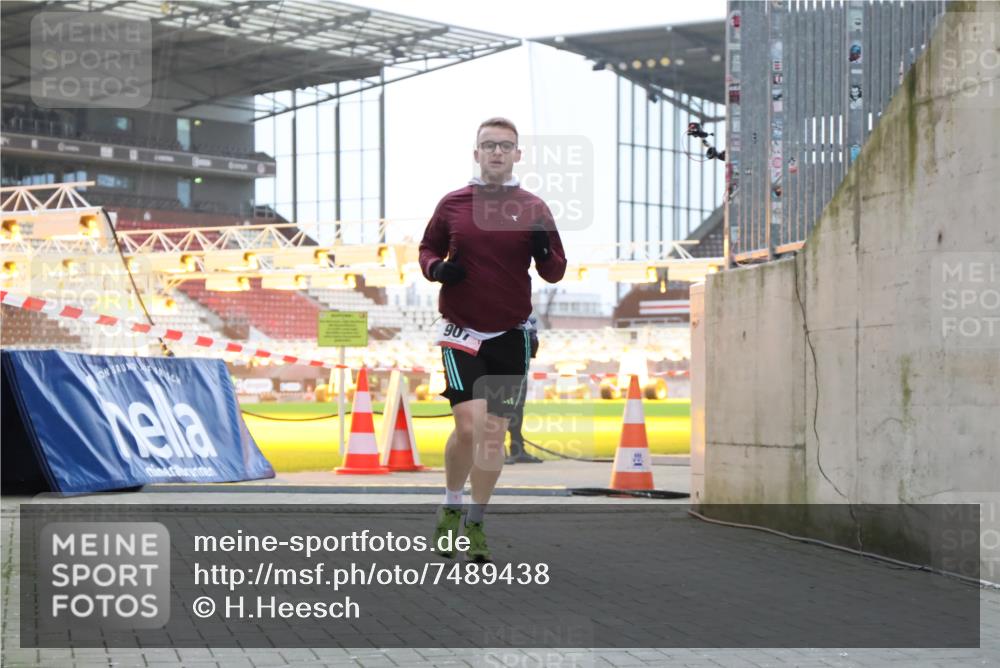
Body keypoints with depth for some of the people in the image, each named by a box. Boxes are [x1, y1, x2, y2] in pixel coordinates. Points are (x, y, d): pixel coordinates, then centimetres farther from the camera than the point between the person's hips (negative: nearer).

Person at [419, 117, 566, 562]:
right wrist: (437, 268, -8)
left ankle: (476, 523, 20)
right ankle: (450, 508, 10)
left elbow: (555, 273, 5)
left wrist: (542, 250, -17)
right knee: (469, 426, -15)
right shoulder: (452, 204, 2)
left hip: (510, 336, 2)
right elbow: (427, 248, 15)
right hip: (461, 331, -1)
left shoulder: (533, 209, 2)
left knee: (494, 434, 5)